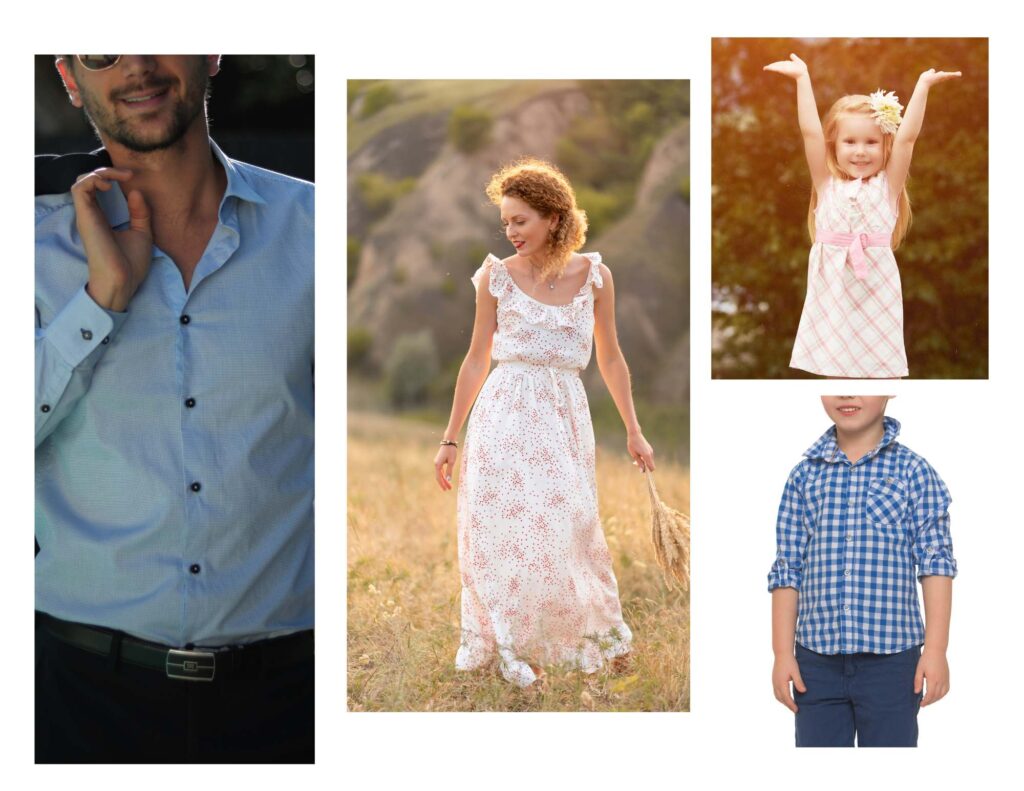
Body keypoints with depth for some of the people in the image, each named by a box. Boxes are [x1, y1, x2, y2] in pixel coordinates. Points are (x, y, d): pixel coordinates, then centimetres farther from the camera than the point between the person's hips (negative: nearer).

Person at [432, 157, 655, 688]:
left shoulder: (593, 275, 1)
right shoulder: (496, 276, 0)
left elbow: (610, 358, 10)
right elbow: (477, 359, 6)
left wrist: (633, 431, 10)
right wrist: (450, 438, 6)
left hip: (564, 415, 0)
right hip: (505, 413, 0)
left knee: (563, 529, -1)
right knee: (499, 527, -1)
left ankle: (592, 634, 22)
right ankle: (509, 645, 14)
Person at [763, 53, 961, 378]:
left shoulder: (887, 186, 4)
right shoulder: (827, 185, 5)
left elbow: (907, 137, -4)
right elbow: (811, 133, 0)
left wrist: (924, 84, -9)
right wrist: (802, 77, -3)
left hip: (876, 296, 0)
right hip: (832, 296, 0)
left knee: (882, 370, 2)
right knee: (833, 369, 2)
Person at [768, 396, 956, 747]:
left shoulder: (913, 472, 0)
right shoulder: (804, 476, 6)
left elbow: (936, 563, -2)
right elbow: (787, 570, 7)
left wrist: (936, 650, -7)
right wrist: (782, 653, 3)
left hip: (890, 658, -2)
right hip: (817, 659, 2)